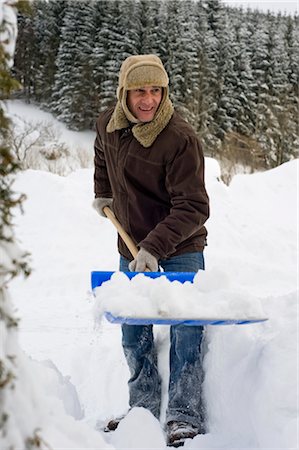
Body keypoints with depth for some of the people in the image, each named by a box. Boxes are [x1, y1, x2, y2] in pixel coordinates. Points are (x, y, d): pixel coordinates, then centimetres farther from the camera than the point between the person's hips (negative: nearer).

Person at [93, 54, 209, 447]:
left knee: (186, 334, -5)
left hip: (179, 251, -6)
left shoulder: (181, 138, -23)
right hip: (131, 251, 6)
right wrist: (102, 192, 22)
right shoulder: (109, 124, -3)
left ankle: (185, 417, 3)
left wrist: (154, 248, -33)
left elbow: (193, 207, -26)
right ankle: (143, 409, 24)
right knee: (134, 337, 12)